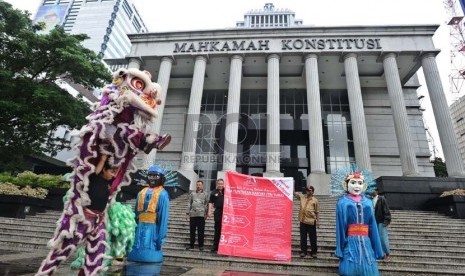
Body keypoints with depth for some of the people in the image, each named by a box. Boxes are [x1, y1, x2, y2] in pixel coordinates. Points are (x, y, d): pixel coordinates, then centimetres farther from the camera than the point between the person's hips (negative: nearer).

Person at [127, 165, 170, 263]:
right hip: (140, 227, 6)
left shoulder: (162, 194, -7)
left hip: (153, 228, -6)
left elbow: (163, 216, -11)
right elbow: (136, 213, 15)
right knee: (137, 253, 12)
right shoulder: (141, 192, 12)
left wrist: (161, 236, -14)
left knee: (150, 257, -1)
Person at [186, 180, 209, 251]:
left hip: (201, 215, -2)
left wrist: (206, 213, -4)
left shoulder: (205, 194, 7)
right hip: (193, 214, 2)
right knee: (192, 230, 8)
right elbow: (189, 204, 10)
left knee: (201, 231, 2)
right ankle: (191, 245, 20)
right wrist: (187, 213, 3)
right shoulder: (192, 194, 12)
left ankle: (201, 245, 14)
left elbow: (206, 204, 4)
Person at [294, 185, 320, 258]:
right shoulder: (302, 197, 7)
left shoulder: (315, 200, -1)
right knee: (303, 237, 9)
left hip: (311, 221, -2)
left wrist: (318, 222, -4)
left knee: (313, 238, 7)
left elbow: (317, 212, 0)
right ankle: (303, 251, 20)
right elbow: (294, 193, 1)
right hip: (303, 220, 3)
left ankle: (314, 252, 19)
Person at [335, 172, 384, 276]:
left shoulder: (368, 203, 9)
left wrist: (378, 250, 9)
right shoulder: (342, 202, -1)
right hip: (350, 244, -3)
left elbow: (373, 227, 10)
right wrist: (340, 249, -6)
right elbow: (341, 226, -3)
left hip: (366, 244, 3)